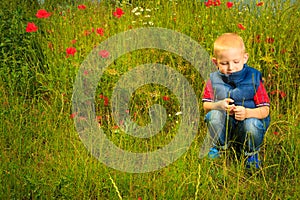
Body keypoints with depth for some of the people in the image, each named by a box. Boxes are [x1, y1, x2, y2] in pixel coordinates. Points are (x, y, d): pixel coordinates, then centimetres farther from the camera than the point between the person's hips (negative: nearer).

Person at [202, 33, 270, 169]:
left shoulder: (253, 79, -10)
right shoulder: (214, 80, -4)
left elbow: (265, 110, -12)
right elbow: (206, 105, 0)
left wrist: (247, 113, -33)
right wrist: (218, 105, -24)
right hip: (223, 127, 2)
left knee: (251, 125, -36)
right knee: (214, 114, -28)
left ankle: (251, 154, 0)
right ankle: (218, 147, 2)